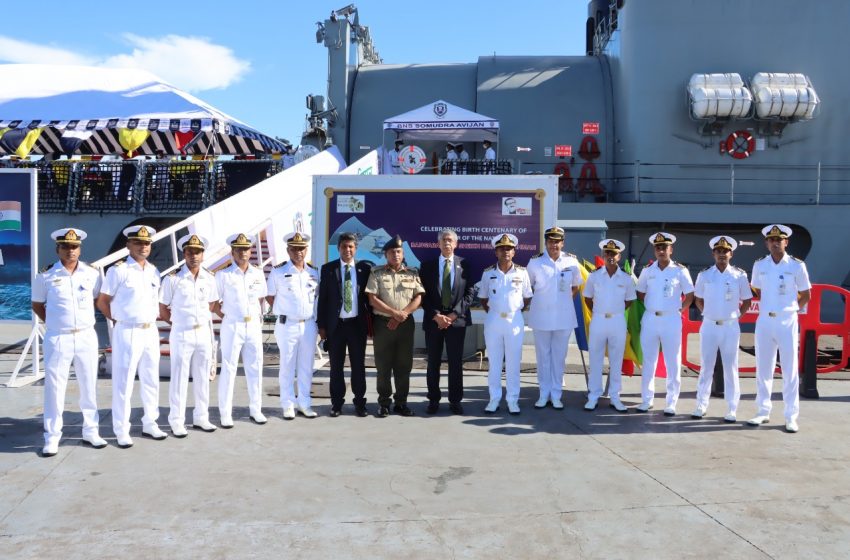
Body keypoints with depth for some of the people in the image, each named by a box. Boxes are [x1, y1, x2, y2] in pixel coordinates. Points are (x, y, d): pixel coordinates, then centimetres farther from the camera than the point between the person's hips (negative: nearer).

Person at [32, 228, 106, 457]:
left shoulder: (92, 273, 3)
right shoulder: (46, 276, -2)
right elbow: (37, 305, 9)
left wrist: (86, 319, 8)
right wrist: (54, 323, 2)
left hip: (86, 337, 2)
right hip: (57, 339, -2)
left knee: (89, 385, 9)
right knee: (54, 387, 1)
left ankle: (91, 431, 21)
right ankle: (52, 437, 11)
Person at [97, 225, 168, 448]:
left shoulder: (154, 271, 10)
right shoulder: (118, 270, -8)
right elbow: (102, 302, -4)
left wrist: (152, 319, 10)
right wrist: (120, 320, 1)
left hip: (151, 332, 6)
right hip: (128, 333, -6)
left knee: (151, 380, 13)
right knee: (123, 382, 1)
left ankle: (150, 424, 25)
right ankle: (121, 431, 10)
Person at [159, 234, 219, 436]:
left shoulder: (209, 278, 3)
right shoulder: (173, 278, -9)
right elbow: (163, 309, -2)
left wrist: (202, 320, 9)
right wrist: (180, 323, 4)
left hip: (204, 333, 4)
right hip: (181, 335, -4)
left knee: (202, 377, 11)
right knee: (179, 379, 1)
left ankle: (201, 418, 22)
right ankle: (177, 422, 10)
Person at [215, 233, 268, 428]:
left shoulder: (258, 273, 6)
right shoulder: (224, 275, -4)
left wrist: (259, 317, 8)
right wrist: (224, 317, -2)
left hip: (254, 325, 4)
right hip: (232, 326, -4)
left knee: (255, 368, 8)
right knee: (228, 369, 1)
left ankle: (255, 410, 18)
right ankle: (225, 414, 7)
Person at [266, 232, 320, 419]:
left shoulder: (313, 272, 7)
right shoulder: (278, 271, -5)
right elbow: (269, 296, 3)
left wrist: (309, 312, 11)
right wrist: (284, 311, 2)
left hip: (309, 325, 4)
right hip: (287, 325, -4)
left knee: (306, 367, 9)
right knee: (287, 366, 3)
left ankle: (304, 404, 19)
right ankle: (288, 405, 13)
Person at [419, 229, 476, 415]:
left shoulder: (464, 264, 3)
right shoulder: (427, 265, 5)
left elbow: (470, 292, -1)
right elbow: (423, 294, 1)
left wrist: (454, 314, -10)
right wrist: (436, 315, -11)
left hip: (457, 319, -1)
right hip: (433, 320, 1)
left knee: (456, 363, 4)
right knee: (433, 363, 7)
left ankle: (455, 400, 13)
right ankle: (433, 400, 17)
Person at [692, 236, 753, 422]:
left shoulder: (739, 275, -1)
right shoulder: (704, 275, 3)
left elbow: (747, 301, 8)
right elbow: (698, 299, 15)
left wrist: (737, 315, 2)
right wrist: (707, 313, 7)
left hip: (730, 327, -1)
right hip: (709, 326, 1)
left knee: (730, 368, 3)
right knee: (706, 367, 7)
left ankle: (732, 410, 9)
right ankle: (701, 406, 15)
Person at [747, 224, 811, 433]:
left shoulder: (797, 265, -4)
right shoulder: (759, 265, 3)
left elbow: (806, 295, 6)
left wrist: (790, 308, 6)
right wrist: (768, 306, 12)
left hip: (787, 322, -3)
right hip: (764, 321, 3)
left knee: (790, 370, 2)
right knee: (763, 369, 8)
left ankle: (791, 417, 8)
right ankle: (763, 412, 18)